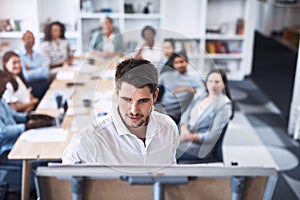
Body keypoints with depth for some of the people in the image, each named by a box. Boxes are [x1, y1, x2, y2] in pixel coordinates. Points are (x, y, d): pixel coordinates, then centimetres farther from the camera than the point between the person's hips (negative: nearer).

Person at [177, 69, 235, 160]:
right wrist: (184, 129, -12)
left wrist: (190, 137, -20)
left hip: (200, 147, -7)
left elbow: (214, 135, -14)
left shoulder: (224, 105, -9)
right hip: (185, 137, 7)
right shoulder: (199, 97, 12)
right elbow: (186, 115, 10)